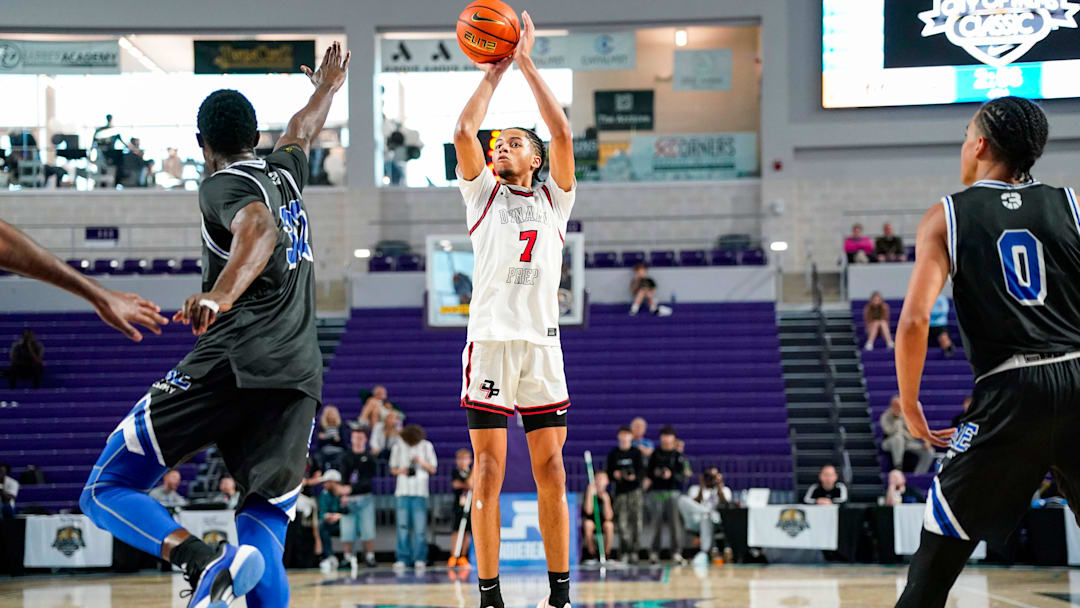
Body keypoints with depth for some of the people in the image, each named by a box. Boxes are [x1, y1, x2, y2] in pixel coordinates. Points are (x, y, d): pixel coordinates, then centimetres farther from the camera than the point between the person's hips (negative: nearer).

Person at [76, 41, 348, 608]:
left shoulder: (225, 184, 3)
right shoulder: (284, 173, 23)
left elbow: (259, 230, -20)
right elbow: (300, 131, 47)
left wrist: (220, 295, -37)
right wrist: (326, 88, 68)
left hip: (232, 361, -6)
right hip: (299, 373, 6)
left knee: (106, 490, 1)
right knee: (264, 533, 4)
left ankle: (204, 562, -27)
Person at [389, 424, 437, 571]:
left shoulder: (427, 446, 5)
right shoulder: (398, 447, 7)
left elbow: (433, 469, 7)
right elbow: (392, 469, 13)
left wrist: (421, 462, -11)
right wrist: (400, 470, -9)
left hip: (420, 492, -1)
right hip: (402, 491, 1)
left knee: (420, 527, -7)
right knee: (403, 526, -3)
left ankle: (419, 559, -3)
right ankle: (402, 558, 0)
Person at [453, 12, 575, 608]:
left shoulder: (553, 197, 16)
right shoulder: (483, 193, 15)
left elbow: (562, 133, 4)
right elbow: (463, 133, 2)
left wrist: (527, 63, 7)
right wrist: (493, 72, 8)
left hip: (542, 341, 1)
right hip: (491, 339, -1)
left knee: (550, 472, 2)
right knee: (488, 471, -3)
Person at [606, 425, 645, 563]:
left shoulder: (636, 452, 5)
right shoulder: (613, 454, 11)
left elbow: (642, 472, 0)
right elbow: (609, 473, 13)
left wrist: (634, 476, -20)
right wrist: (614, 474, -10)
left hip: (635, 491, -2)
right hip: (620, 491, 2)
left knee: (636, 521, -9)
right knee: (621, 523, -6)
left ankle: (634, 552, -6)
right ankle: (625, 553, 0)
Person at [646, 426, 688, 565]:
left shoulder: (678, 456, 6)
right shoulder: (655, 454, 11)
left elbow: (682, 475, -1)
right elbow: (648, 472, 13)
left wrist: (671, 475, -19)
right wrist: (655, 473, -8)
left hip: (673, 492, -1)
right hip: (656, 491, 1)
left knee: (675, 522, -10)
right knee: (656, 523, 1)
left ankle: (676, 553, -10)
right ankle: (654, 552, 9)